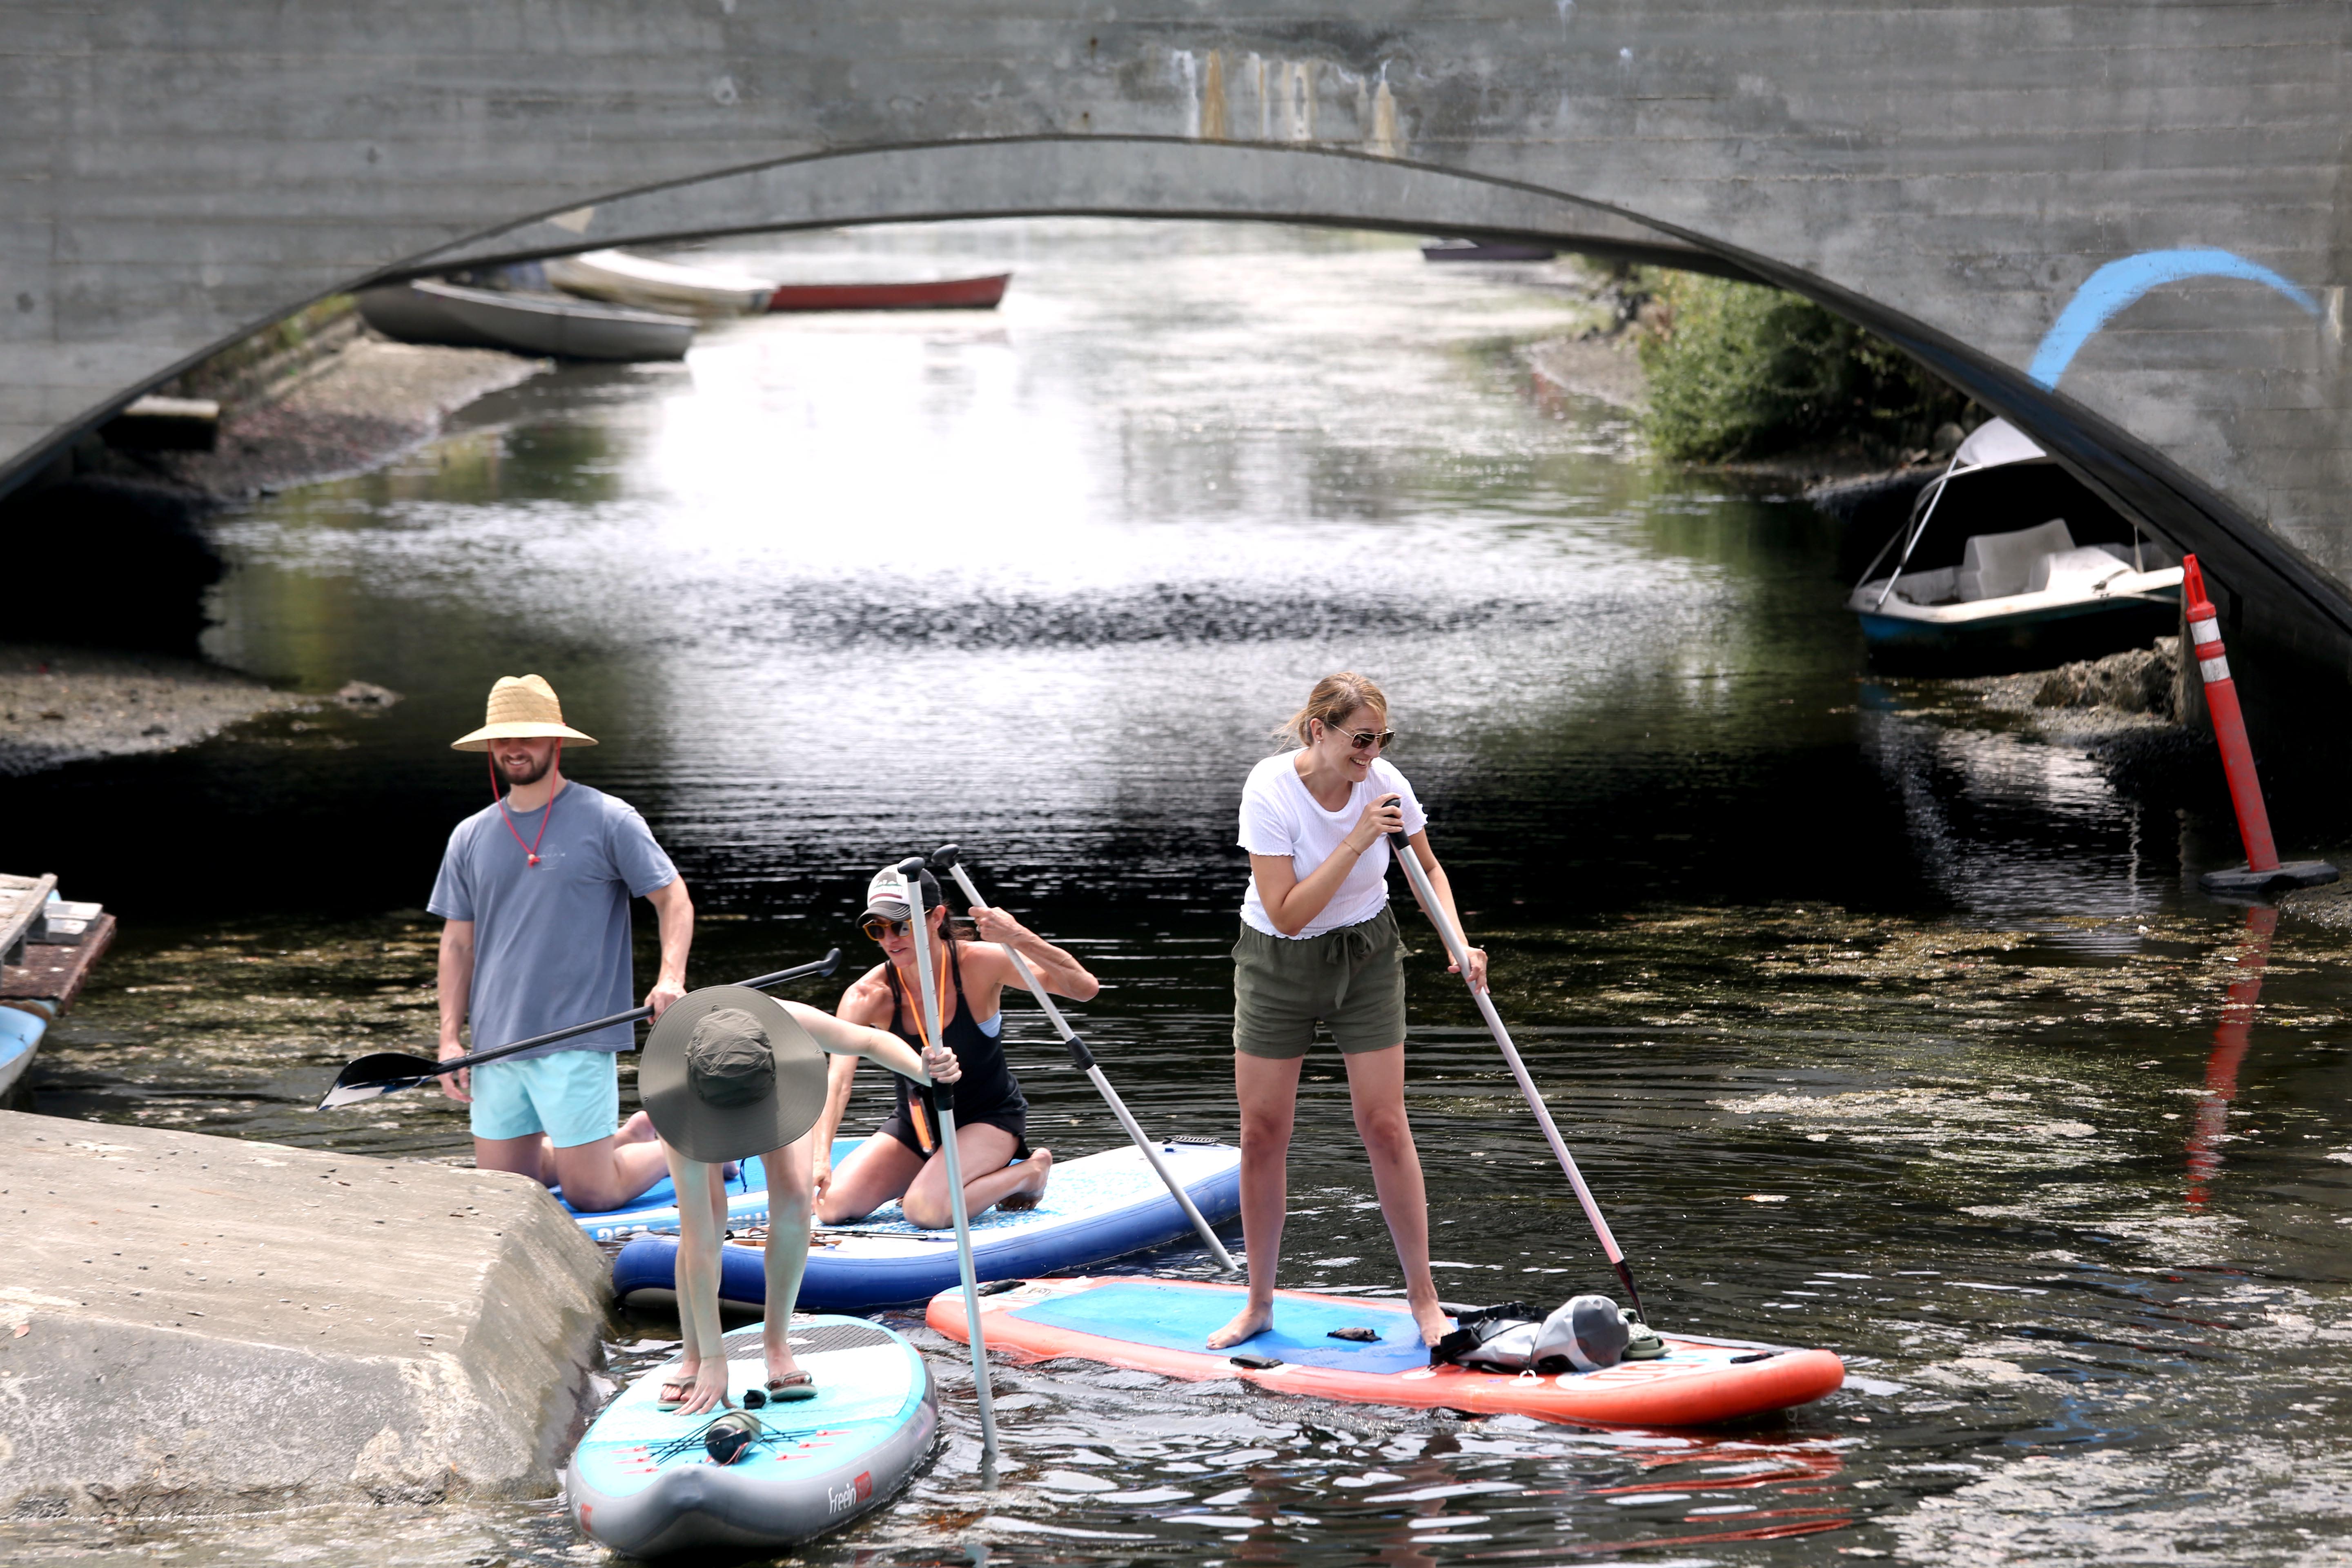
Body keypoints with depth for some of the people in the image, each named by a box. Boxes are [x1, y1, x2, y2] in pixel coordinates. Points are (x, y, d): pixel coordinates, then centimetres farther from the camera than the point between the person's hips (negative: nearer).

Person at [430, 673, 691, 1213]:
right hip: (498, 1044, 5)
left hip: (577, 1040, -5)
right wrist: (450, 1039, 4)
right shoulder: (471, 838, 11)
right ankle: (629, 1138, 28)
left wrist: (671, 978, -20)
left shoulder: (607, 820, -3)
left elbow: (673, 898, -3)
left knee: (592, 1196, -6)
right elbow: (458, 944, 13)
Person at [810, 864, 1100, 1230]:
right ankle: (934, 1172, 14)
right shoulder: (867, 996, -18)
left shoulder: (978, 964, -23)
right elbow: (838, 1079, -32)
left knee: (925, 1211, -29)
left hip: (990, 1118, -4)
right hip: (915, 1122, 4)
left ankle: (1029, 1172, -1)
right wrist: (820, 1156, -49)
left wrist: (1021, 939, -46)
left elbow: (1085, 988, -30)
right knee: (833, 1207, -13)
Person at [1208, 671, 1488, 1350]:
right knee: (1263, 1132, 2)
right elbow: (1288, 914, -28)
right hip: (1279, 963, -2)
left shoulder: (1383, 783, -15)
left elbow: (1426, 867, 4)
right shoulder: (1270, 790, -24)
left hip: (1366, 958, 2)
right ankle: (1259, 1302, 15)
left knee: (1385, 1125, -3)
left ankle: (1422, 1295, 7)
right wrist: (1356, 843, -34)